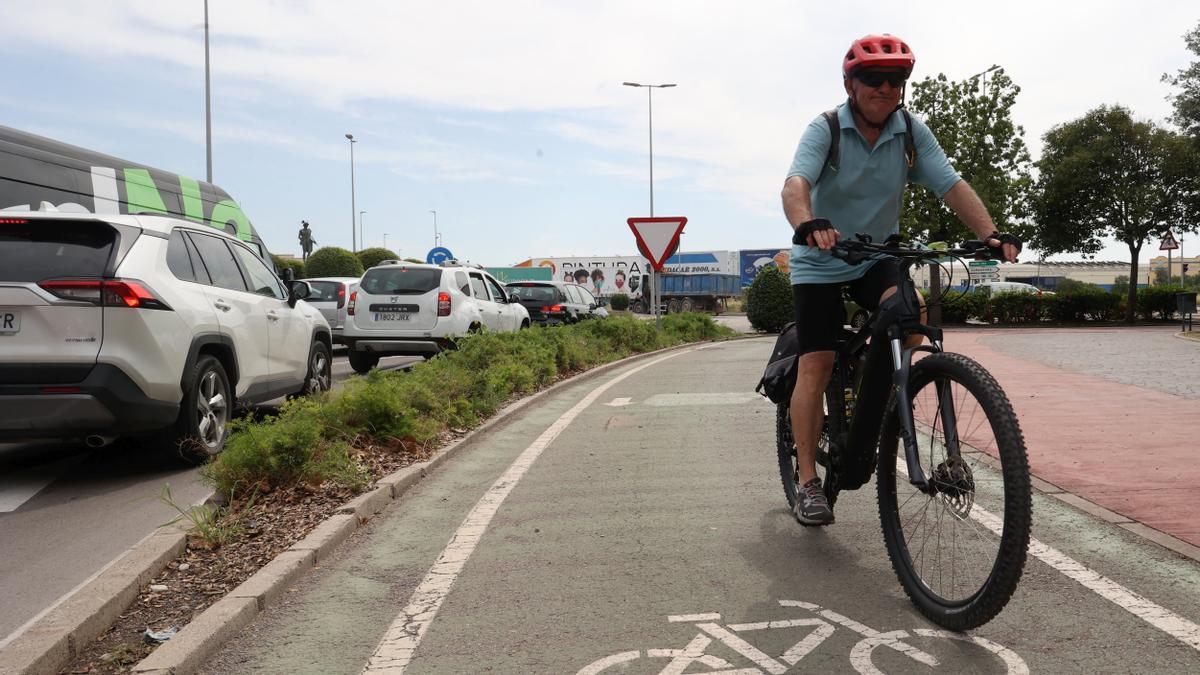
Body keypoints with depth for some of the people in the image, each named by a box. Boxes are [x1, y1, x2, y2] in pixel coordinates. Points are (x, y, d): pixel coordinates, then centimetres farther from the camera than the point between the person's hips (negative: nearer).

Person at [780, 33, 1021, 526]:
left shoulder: (912, 133, -6)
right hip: (820, 261, -3)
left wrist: (990, 233, -29)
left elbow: (952, 186, -12)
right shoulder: (825, 130, -16)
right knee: (816, 363, -10)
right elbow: (796, 183, -33)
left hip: (878, 255, 3)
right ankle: (808, 484, -2)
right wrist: (808, 224, -55)